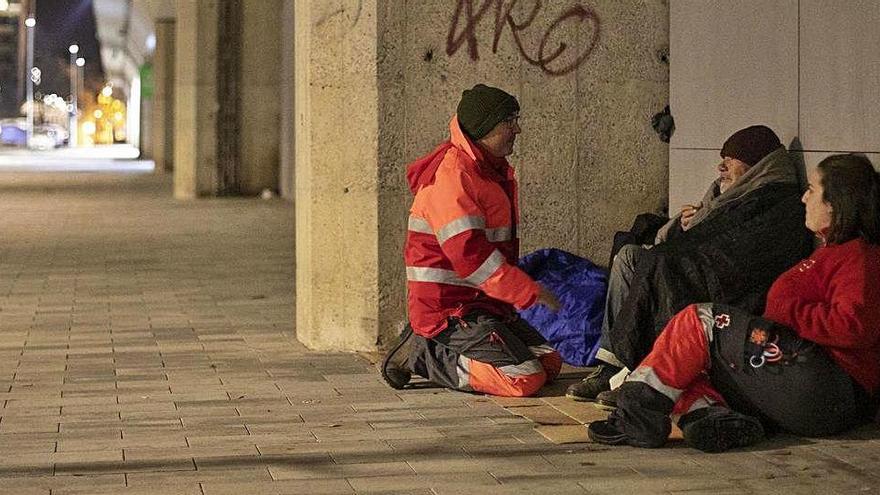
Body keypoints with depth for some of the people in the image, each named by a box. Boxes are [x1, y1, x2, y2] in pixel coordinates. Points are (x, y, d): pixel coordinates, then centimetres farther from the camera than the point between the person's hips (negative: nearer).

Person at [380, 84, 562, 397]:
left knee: (550, 363, 4)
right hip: (450, 309, -10)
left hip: (484, 306, 10)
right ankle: (422, 355, -7)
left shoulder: (495, 171, 16)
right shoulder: (452, 175, -17)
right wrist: (531, 292, -20)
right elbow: (470, 255, -24)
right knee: (525, 379, -19)